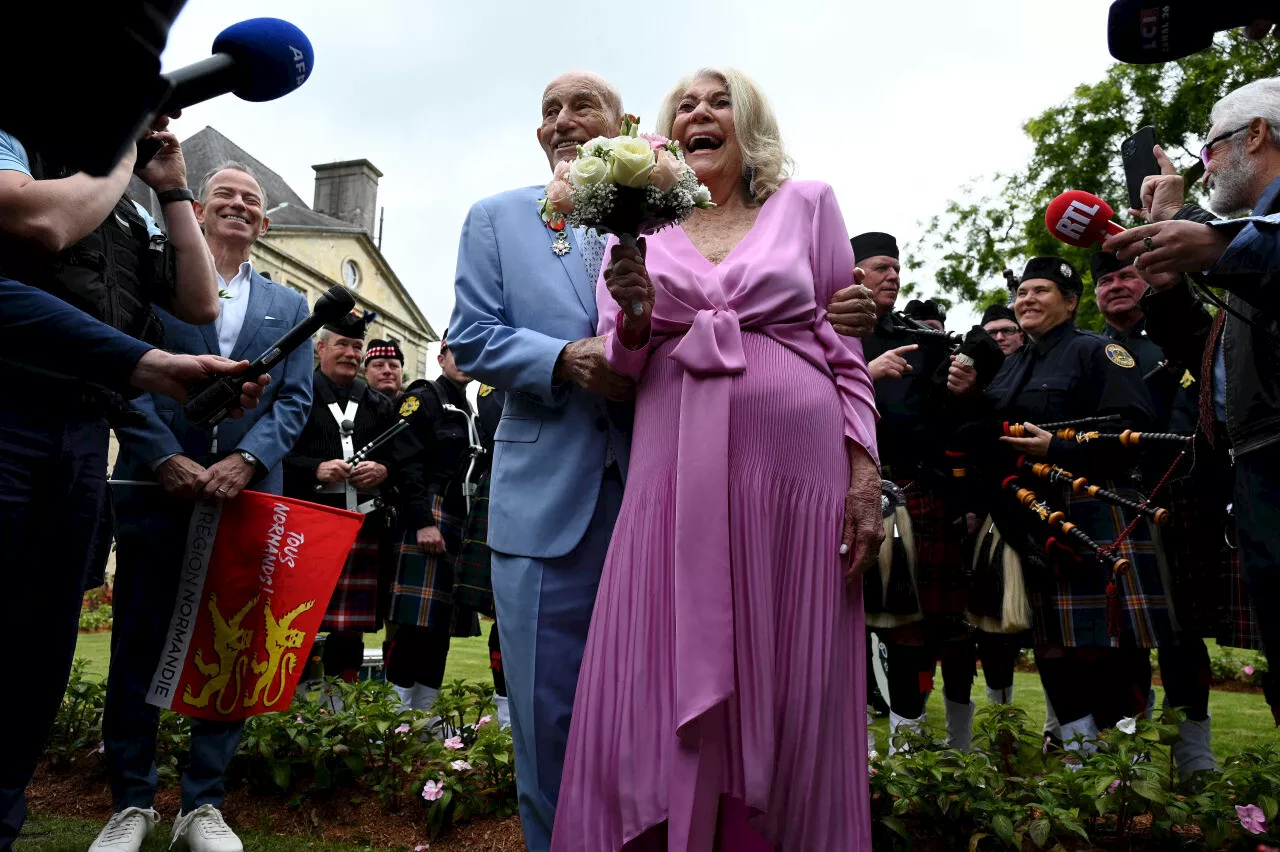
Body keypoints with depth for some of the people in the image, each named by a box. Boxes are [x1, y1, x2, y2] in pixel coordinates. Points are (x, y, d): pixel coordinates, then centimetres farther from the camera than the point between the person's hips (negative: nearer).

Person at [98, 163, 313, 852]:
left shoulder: (289, 307, 15)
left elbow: (295, 399, 6)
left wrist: (245, 460, -10)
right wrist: (167, 458, -13)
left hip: (247, 494, 2)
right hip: (158, 487, -1)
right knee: (139, 644, 5)